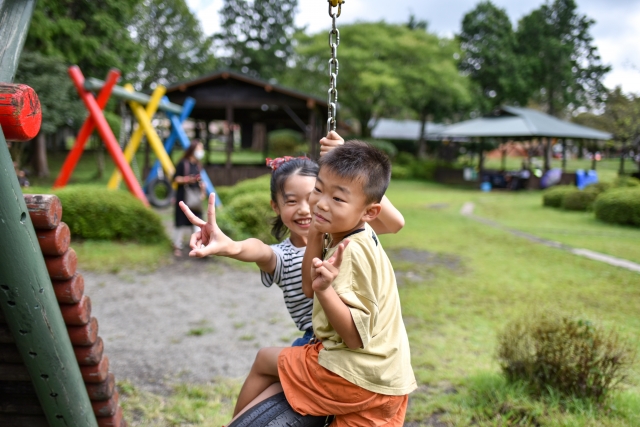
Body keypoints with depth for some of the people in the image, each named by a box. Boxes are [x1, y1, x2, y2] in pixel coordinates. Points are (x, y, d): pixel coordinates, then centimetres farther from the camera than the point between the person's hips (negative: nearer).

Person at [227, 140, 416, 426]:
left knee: (265, 360, 11)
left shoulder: (352, 252, -24)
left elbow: (356, 337, -25)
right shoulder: (341, 236, 5)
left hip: (357, 377, -8)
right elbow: (309, 288, 9)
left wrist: (325, 290, -38)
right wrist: (315, 237, -1)